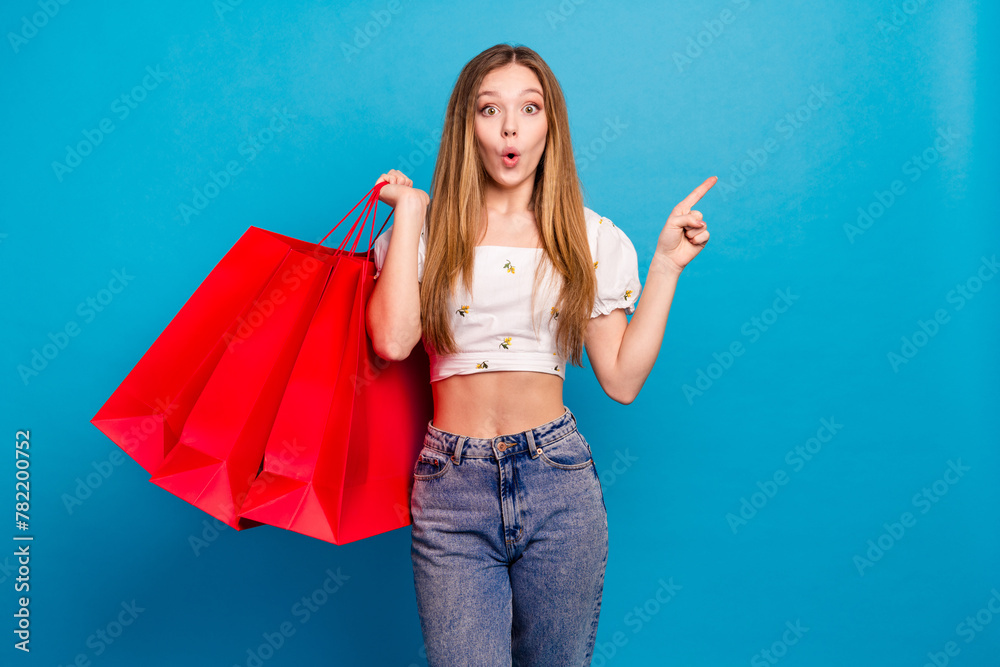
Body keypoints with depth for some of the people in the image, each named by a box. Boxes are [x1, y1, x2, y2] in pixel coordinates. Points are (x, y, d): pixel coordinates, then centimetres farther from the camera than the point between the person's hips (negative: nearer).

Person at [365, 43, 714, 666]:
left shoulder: (590, 238, 8)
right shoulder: (431, 231, 6)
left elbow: (623, 380, 3)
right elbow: (392, 340, -13)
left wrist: (667, 265, 0)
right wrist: (408, 211, -3)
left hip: (558, 481, 1)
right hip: (450, 486, -1)